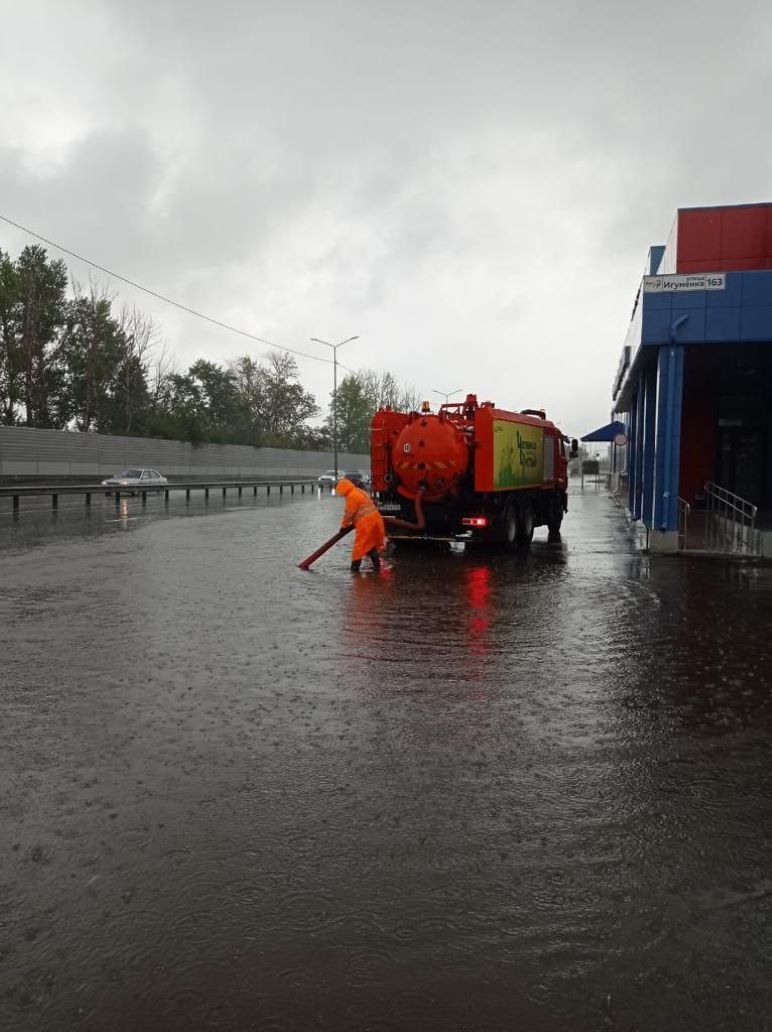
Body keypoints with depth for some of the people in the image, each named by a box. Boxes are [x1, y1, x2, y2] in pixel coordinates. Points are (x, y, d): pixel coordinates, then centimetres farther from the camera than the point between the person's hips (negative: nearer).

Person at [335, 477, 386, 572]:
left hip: (366, 522, -10)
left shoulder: (352, 496, -13)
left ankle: (355, 567, -3)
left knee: (359, 545, -5)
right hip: (374, 519, 10)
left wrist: (343, 525, 2)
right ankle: (376, 565, 21)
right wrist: (354, 522, 27)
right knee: (371, 544, 18)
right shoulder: (359, 491, 19)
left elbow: (349, 513, -10)